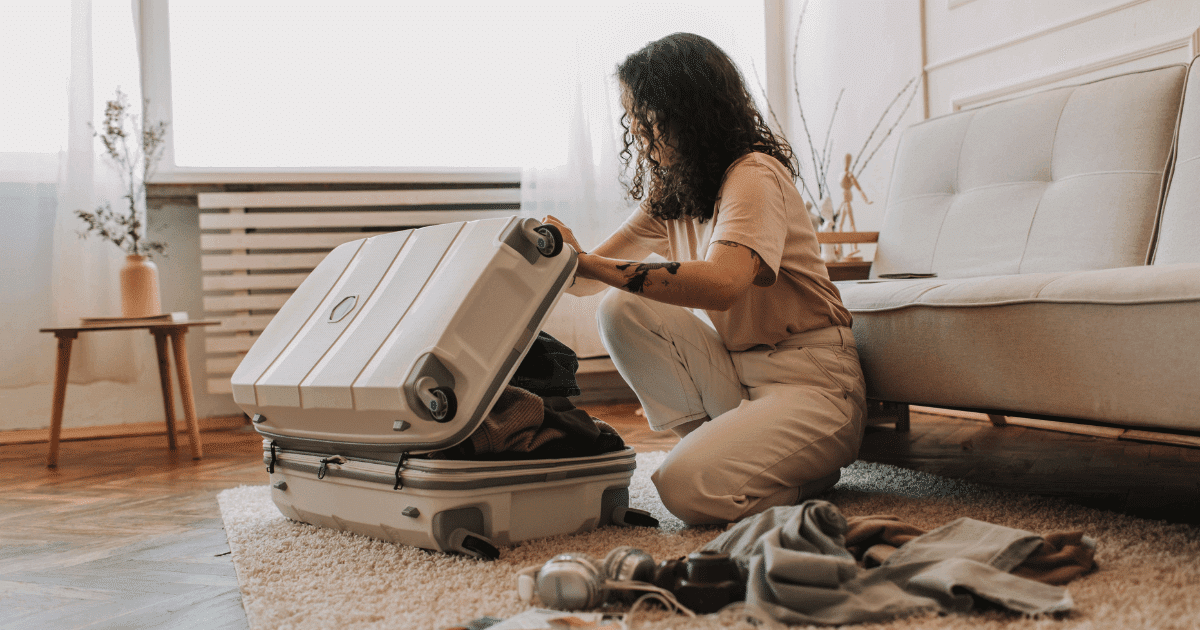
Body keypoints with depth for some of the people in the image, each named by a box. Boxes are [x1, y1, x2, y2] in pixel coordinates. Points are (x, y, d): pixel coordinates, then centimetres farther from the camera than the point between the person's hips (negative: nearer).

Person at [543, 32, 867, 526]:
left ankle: (810, 468, 3)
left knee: (690, 488, -26)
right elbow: (594, 274, 6)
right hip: (735, 370, 8)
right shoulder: (667, 193, 8)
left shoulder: (755, 175, -18)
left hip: (810, 380, -7)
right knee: (621, 311, -11)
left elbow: (721, 284, -36)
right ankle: (717, 441, -2)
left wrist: (589, 263, -36)